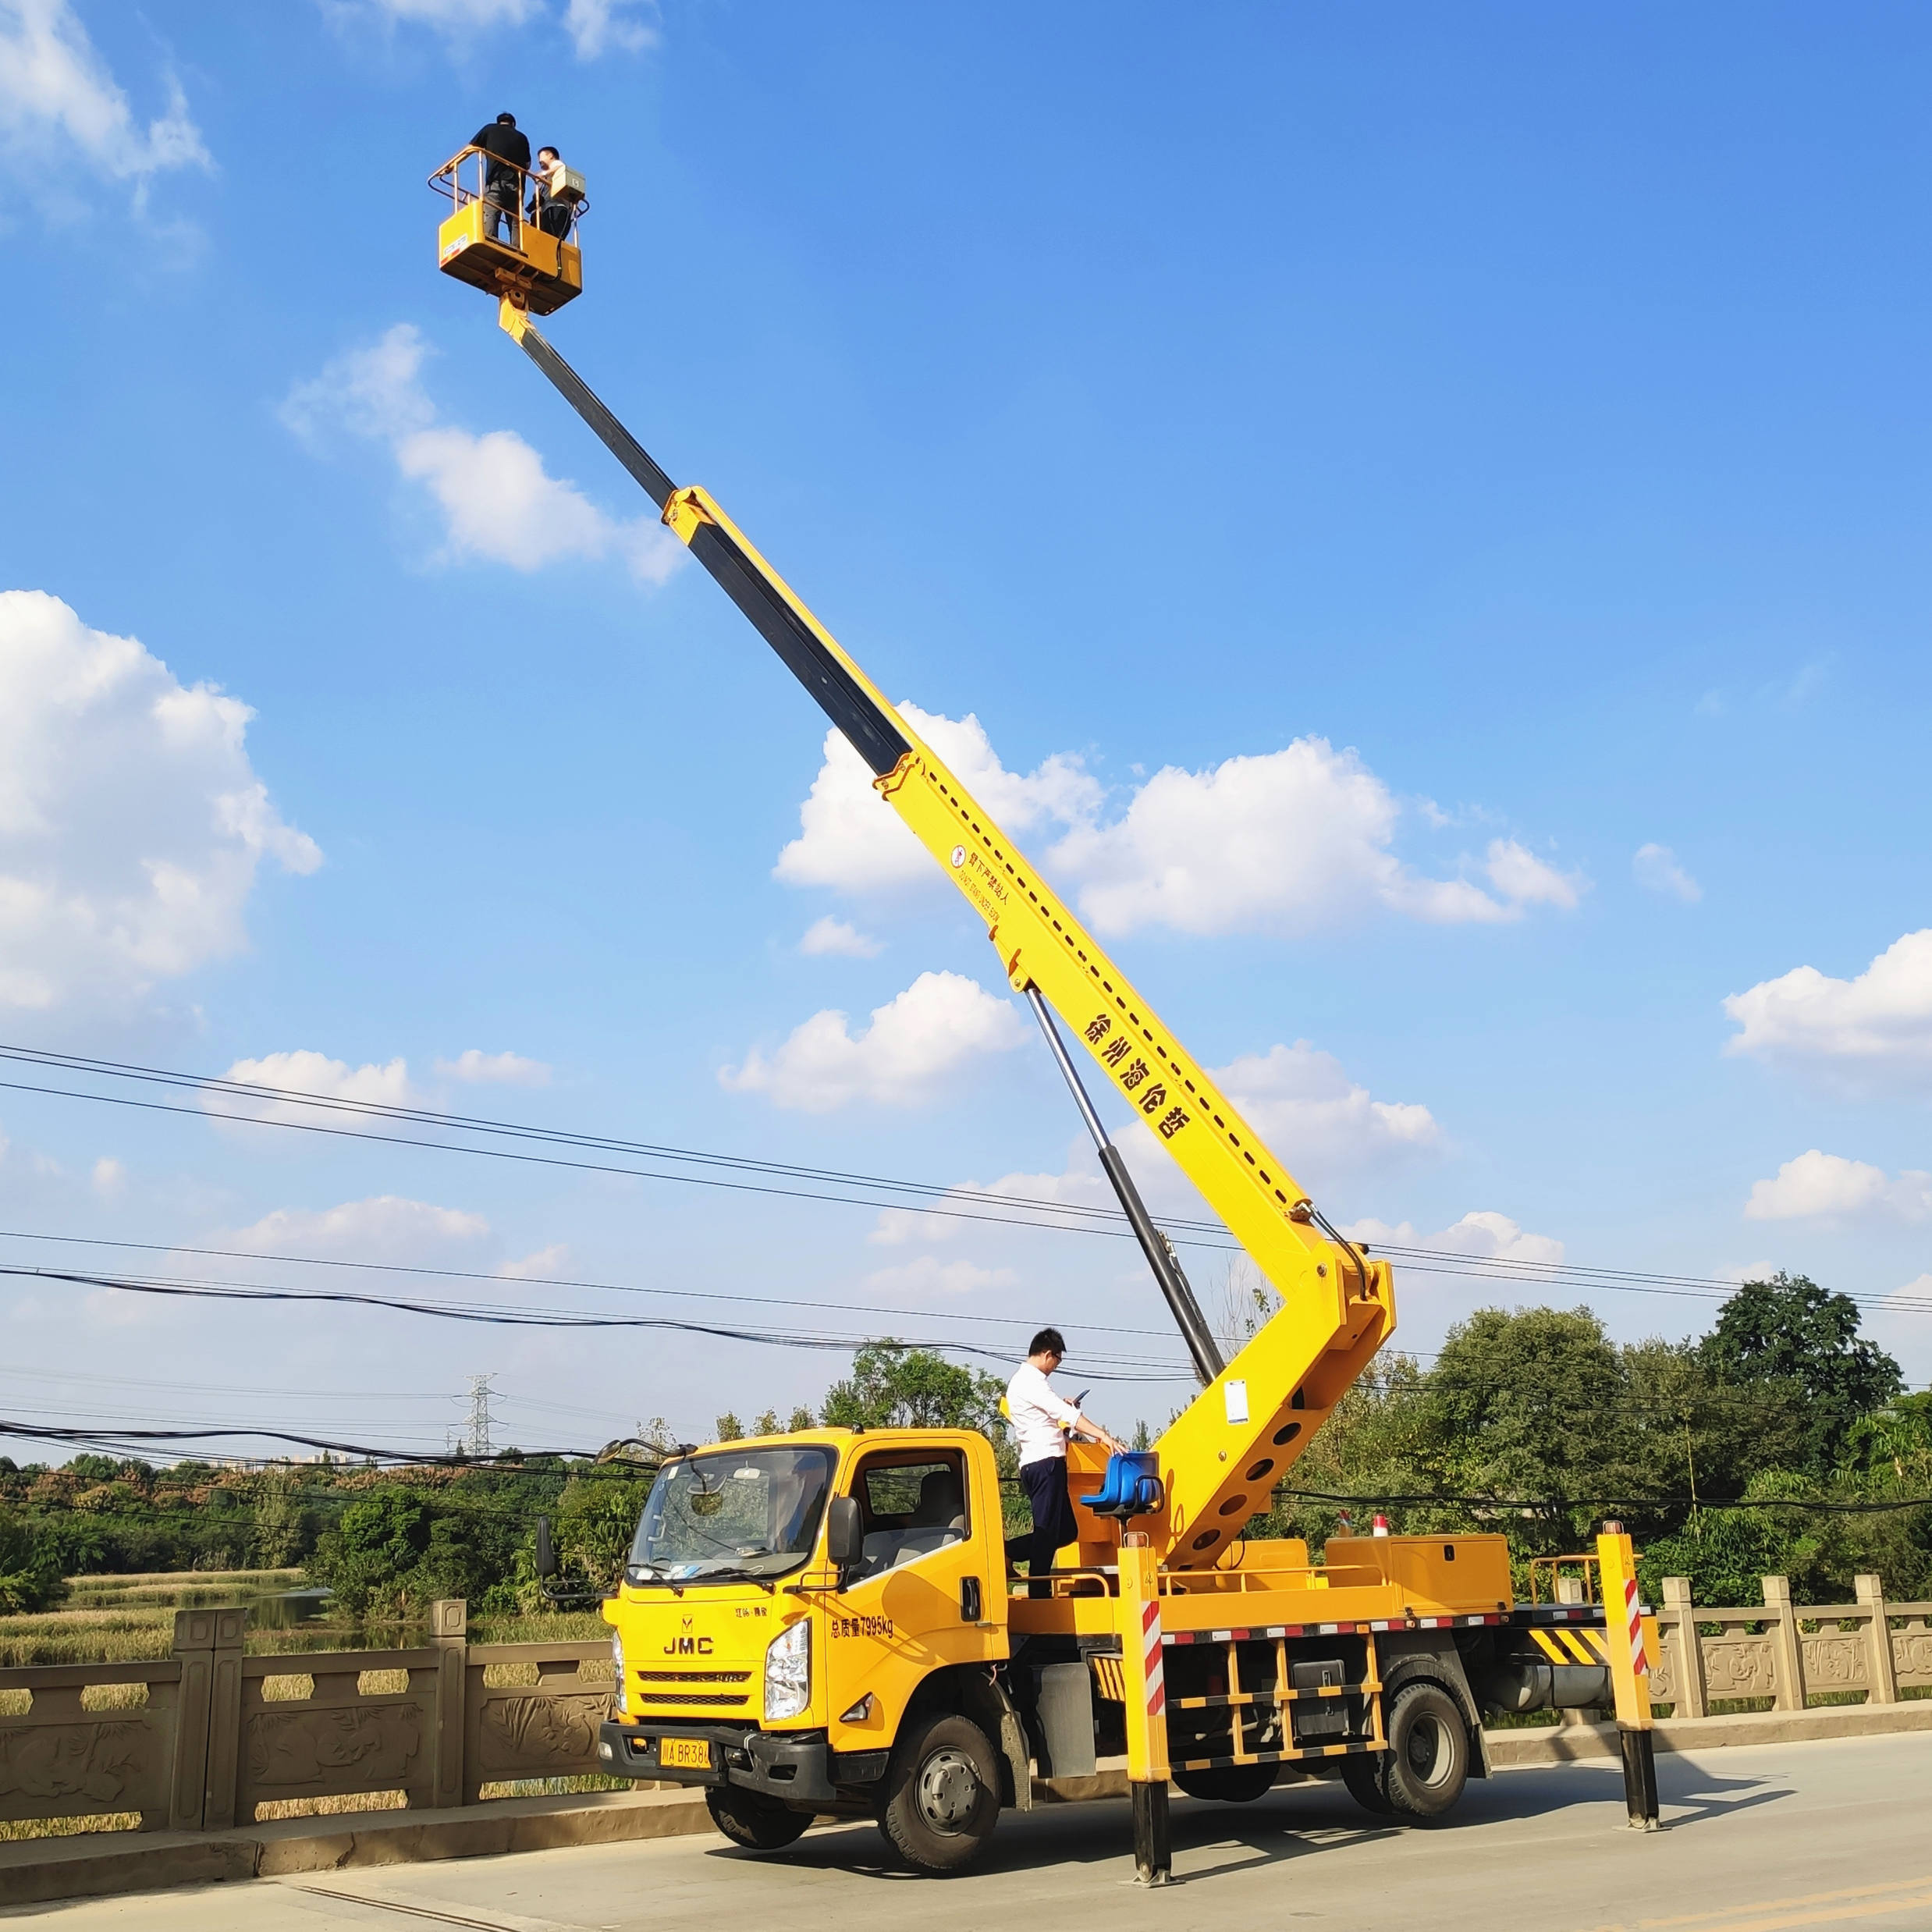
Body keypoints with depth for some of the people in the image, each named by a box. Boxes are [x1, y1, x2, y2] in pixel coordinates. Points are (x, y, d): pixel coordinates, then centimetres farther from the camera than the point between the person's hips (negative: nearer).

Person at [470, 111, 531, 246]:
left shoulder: (490, 130, 17)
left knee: (490, 217, -15)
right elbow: (527, 165, 22)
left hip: (496, 182, -3)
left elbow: (470, 149, 16)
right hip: (516, 186, 3)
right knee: (516, 223, 1)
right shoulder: (521, 137, 22)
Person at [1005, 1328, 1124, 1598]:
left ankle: (1006, 1551, 7)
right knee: (1047, 1531, -8)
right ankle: (1039, 1595, -6)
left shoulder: (1022, 1379, 21)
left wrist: (1061, 1406, 20)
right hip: (1045, 1463, -10)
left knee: (1065, 1531, 11)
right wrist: (1102, 1435, -28)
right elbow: (1067, 1414, -22)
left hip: (1037, 1465, 10)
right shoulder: (1031, 1381, -12)